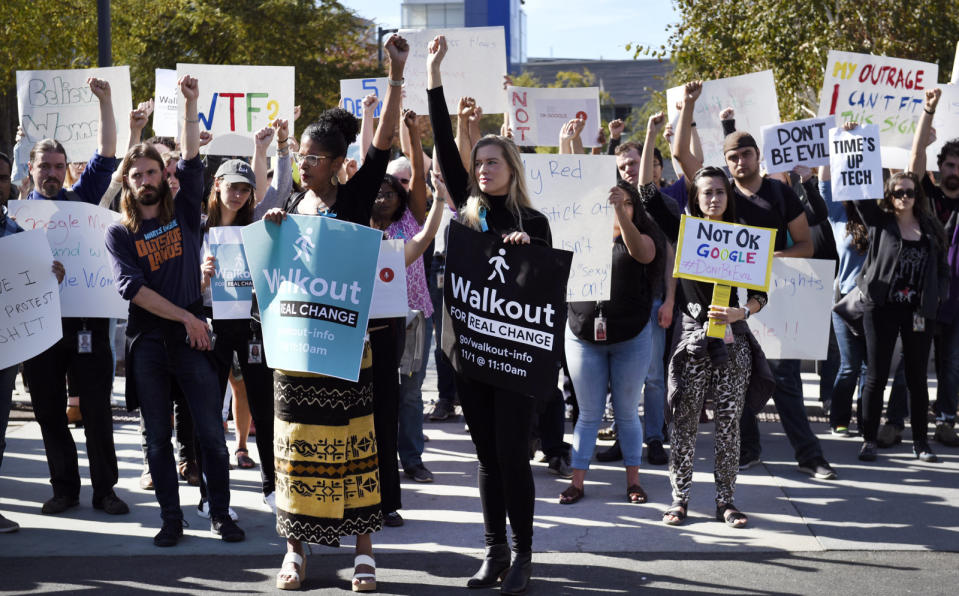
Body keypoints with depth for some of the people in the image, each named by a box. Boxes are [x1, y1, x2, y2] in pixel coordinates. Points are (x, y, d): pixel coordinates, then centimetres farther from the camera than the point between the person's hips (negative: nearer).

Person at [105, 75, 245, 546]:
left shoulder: (183, 214, 8)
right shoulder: (119, 233, 4)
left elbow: (192, 160, -2)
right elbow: (133, 289, -7)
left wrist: (191, 104, -11)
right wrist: (185, 317, -13)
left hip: (192, 339, 0)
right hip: (147, 342, 0)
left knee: (211, 432, 0)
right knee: (158, 436, 4)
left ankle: (220, 513, 9)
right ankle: (171, 519, 12)